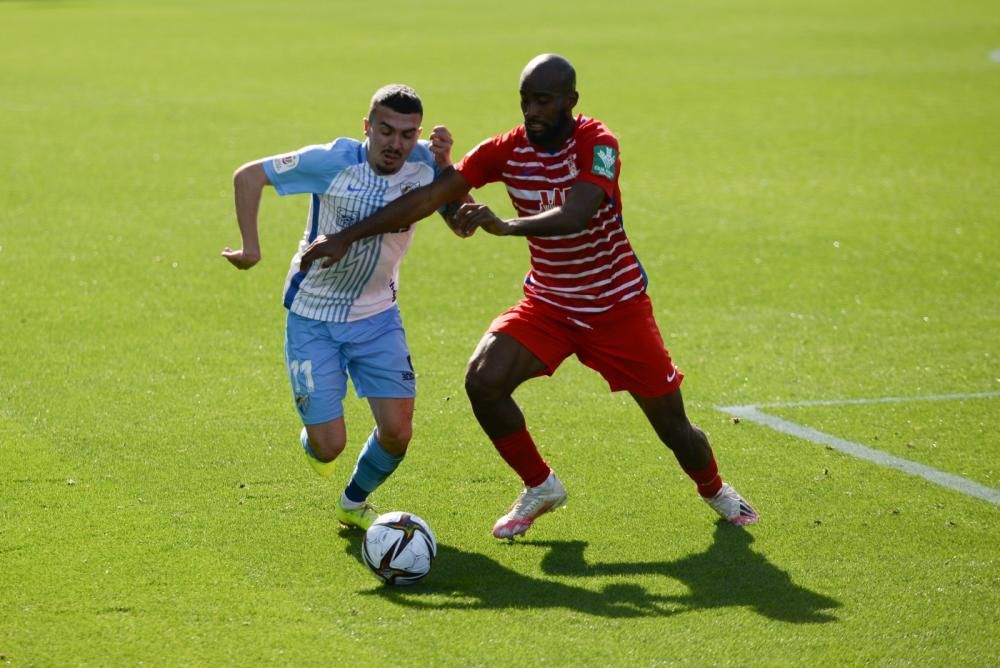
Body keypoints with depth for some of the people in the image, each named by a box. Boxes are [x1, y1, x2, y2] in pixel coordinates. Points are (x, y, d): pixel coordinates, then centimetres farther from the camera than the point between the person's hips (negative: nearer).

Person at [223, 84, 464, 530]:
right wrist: (251, 249, -17)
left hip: (378, 317, 3)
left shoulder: (423, 165, -11)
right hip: (313, 321, -3)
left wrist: (446, 166, -22)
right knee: (329, 446, -8)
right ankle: (313, 437, 33)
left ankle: (354, 503, 26)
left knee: (398, 431, -6)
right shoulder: (334, 162, -22)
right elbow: (248, 176, -15)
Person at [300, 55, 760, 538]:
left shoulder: (596, 144, -22)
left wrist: (504, 226, -56)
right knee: (483, 380, -21)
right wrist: (347, 237, -17)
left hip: (617, 305, -3)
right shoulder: (507, 150, -10)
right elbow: (430, 197, -11)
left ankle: (714, 489, 37)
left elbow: (575, 215, -40)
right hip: (547, 303, 3)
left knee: (672, 426, 2)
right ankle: (539, 487, 2)